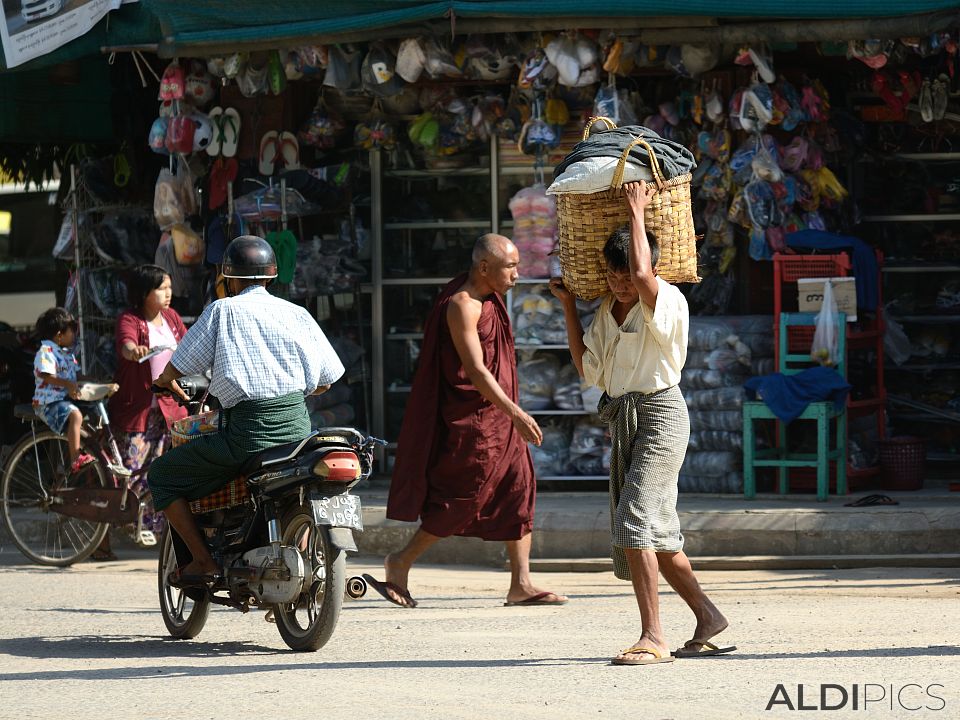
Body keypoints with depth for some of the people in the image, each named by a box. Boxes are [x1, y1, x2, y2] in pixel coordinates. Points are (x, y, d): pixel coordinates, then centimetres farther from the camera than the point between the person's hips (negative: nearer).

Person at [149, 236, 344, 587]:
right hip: (298, 424, 5)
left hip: (248, 432, -5)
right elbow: (325, 379, 15)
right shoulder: (297, 313, 12)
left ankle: (203, 561, 1)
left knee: (162, 475, 10)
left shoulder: (222, 311, 2)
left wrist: (167, 381, 28)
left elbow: (179, 366, 4)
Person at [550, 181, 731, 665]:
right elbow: (587, 368, 18)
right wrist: (568, 307, 13)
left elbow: (642, 274, -34)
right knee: (656, 533, 13)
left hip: (660, 413, -9)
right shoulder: (607, 311, 11)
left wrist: (637, 212, -21)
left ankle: (653, 638, -21)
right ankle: (707, 617, 27)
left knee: (635, 521, -20)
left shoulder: (669, 302, -12)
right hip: (622, 419, 9)